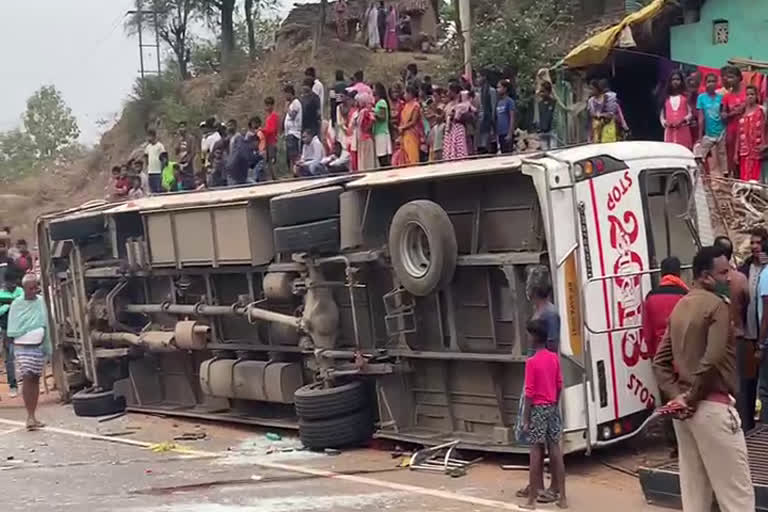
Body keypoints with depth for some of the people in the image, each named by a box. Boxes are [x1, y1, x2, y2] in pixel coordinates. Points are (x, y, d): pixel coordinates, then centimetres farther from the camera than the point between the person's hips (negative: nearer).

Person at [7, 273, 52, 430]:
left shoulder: (40, 302, 4)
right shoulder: (17, 304, -4)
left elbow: (45, 326, 9)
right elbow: (12, 330, -4)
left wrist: (47, 347, 4)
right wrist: (31, 331, -12)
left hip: (38, 347, 4)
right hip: (23, 347, -4)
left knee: (35, 379, 9)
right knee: (27, 379, -11)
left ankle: (33, 416, 16)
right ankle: (29, 416, -12)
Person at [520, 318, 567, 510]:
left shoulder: (531, 362, -15)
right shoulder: (554, 358, 4)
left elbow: (529, 393, -15)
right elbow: (559, 385, 9)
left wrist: (525, 419, -10)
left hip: (538, 409, -6)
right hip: (552, 408, 6)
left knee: (536, 454, -1)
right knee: (555, 451, 9)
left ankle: (532, 499, 5)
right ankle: (562, 497, 11)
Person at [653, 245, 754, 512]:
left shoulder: (680, 307, 14)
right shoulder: (717, 305, -12)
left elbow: (660, 362, 13)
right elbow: (712, 361, -24)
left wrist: (677, 395, 3)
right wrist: (692, 398, -11)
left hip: (685, 410, 9)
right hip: (712, 407, -9)